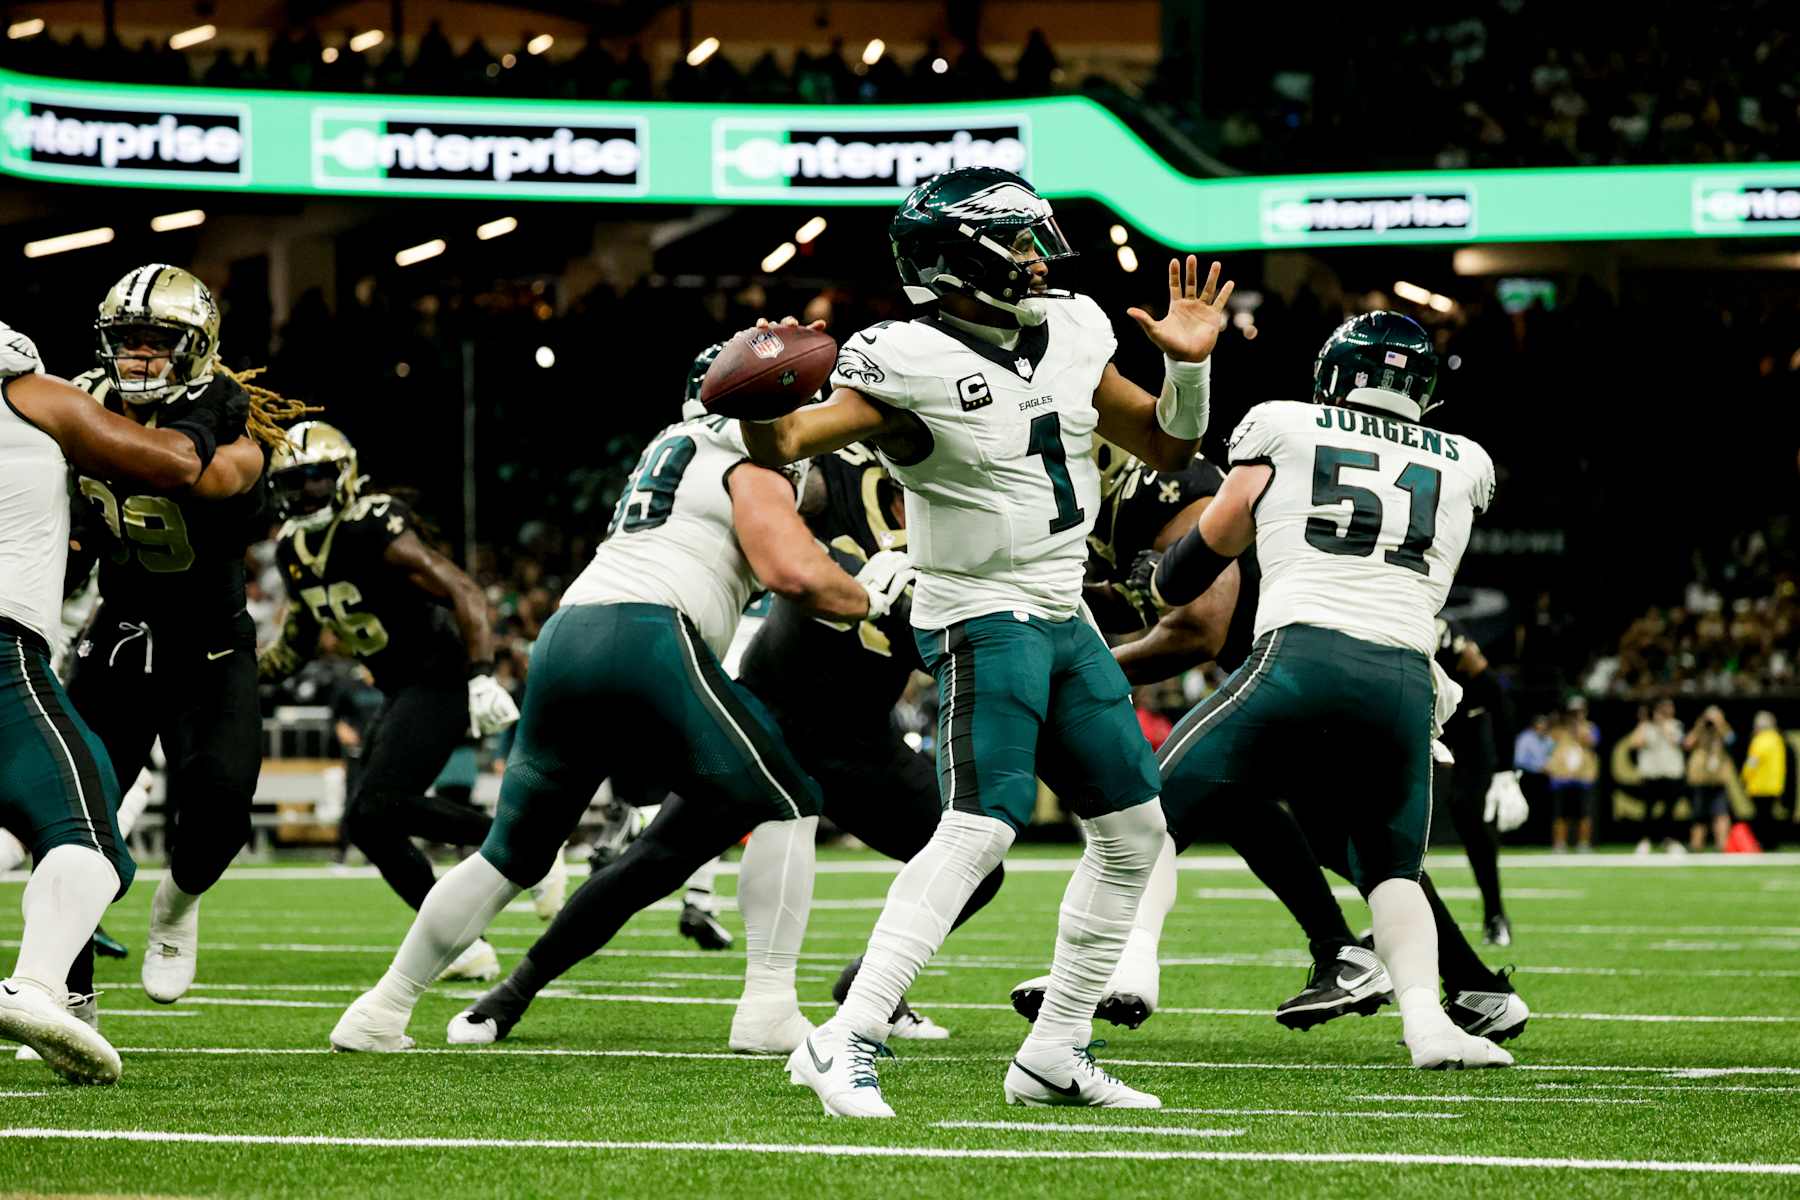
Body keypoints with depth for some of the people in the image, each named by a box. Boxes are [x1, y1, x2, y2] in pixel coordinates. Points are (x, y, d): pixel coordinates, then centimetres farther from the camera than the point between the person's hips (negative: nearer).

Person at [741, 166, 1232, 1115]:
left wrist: (1188, 365, -3)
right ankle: (844, 1045, -26)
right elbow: (784, 444, -23)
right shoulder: (911, 366, -17)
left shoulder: (1068, 336, 5)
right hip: (982, 620, -8)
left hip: (1062, 622, 9)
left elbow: (1167, 446, 15)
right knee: (980, 828, -23)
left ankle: (1055, 1053, 17)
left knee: (1132, 831, 11)